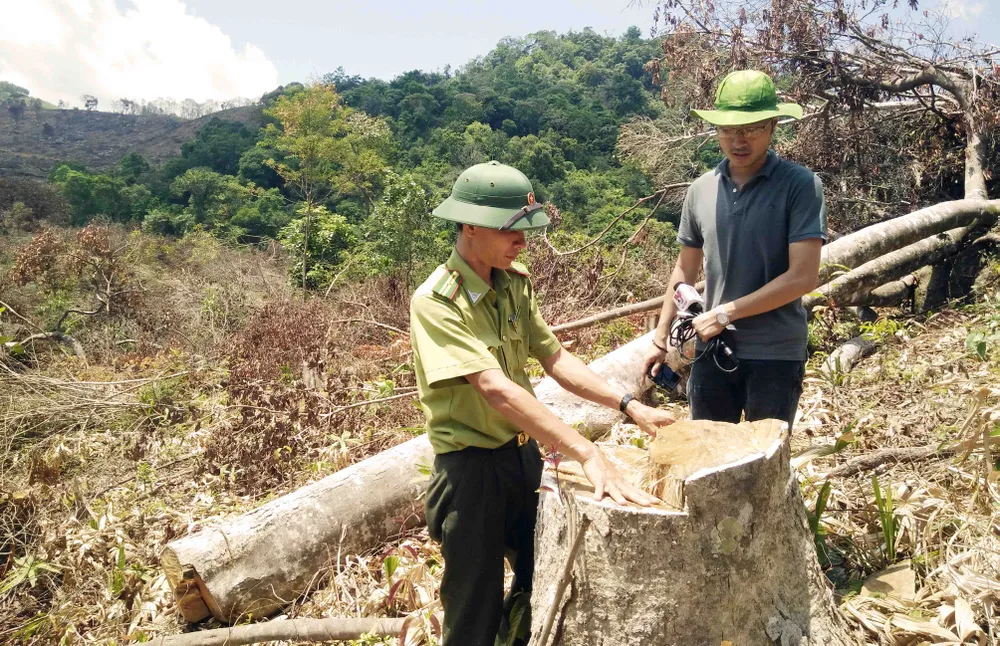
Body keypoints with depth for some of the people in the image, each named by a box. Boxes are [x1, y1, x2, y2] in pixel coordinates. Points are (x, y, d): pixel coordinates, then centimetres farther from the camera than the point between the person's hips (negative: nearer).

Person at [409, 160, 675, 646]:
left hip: (524, 454, 7)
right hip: (471, 466, -7)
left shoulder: (515, 283, 1)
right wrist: (587, 453, -37)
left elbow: (554, 359, 2)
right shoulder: (435, 302, -23)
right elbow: (496, 389, -32)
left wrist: (628, 404, -9)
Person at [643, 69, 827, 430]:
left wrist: (726, 313, -14)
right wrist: (660, 337, 11)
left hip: (776, 354, -4)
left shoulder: (801, 185, -9)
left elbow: (803, 277, -16)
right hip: (711, 350, 4)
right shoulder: (701, 190, 4)